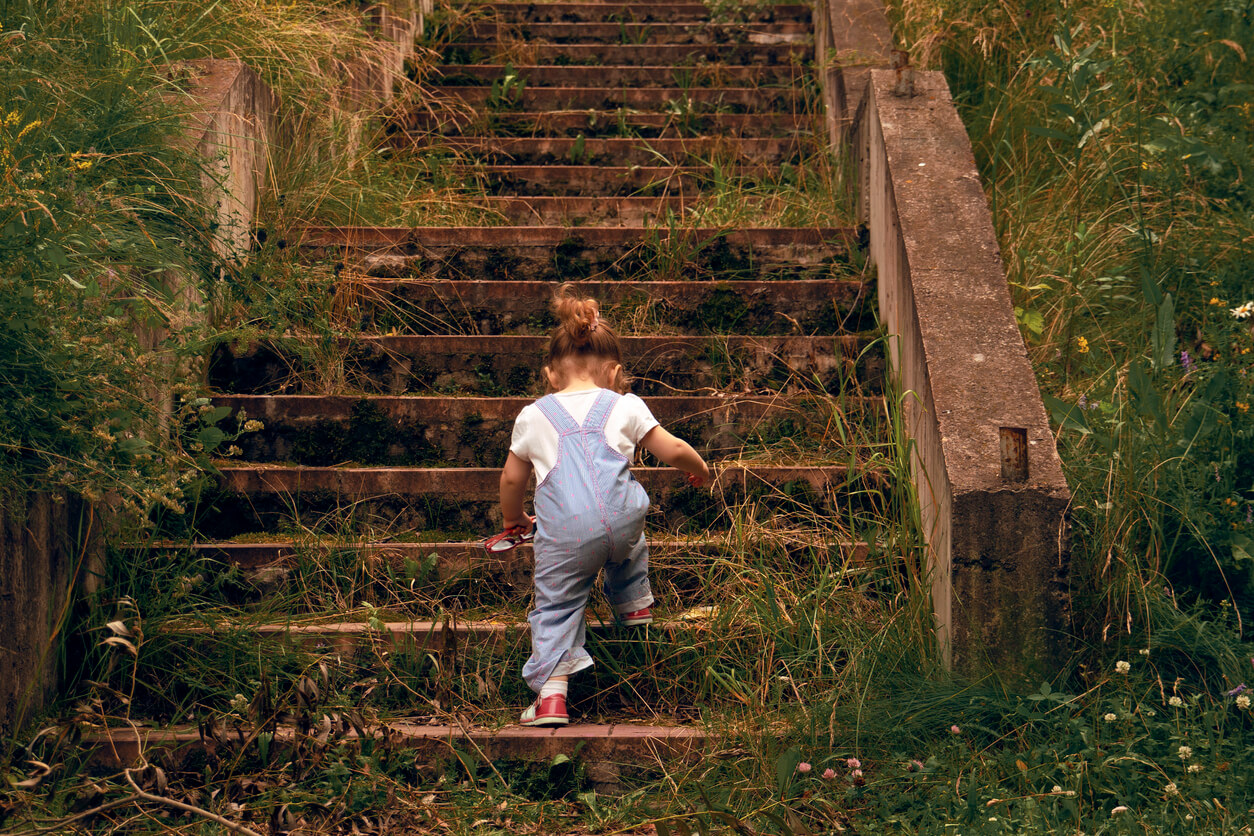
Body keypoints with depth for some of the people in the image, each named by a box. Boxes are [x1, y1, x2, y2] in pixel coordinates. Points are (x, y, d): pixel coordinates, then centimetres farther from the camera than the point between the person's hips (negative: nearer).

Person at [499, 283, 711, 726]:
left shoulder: (533, 416, 17)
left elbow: (512, 479, 24)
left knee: (555, 605, 6)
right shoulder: (624, 406, 14)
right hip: (619, 518, 1)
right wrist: (699, 469, 37)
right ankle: (634, 603, 47)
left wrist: (514, 519, 43)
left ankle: (551, 692, -5)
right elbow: (674, 450, 15)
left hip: (563, 536, -1)